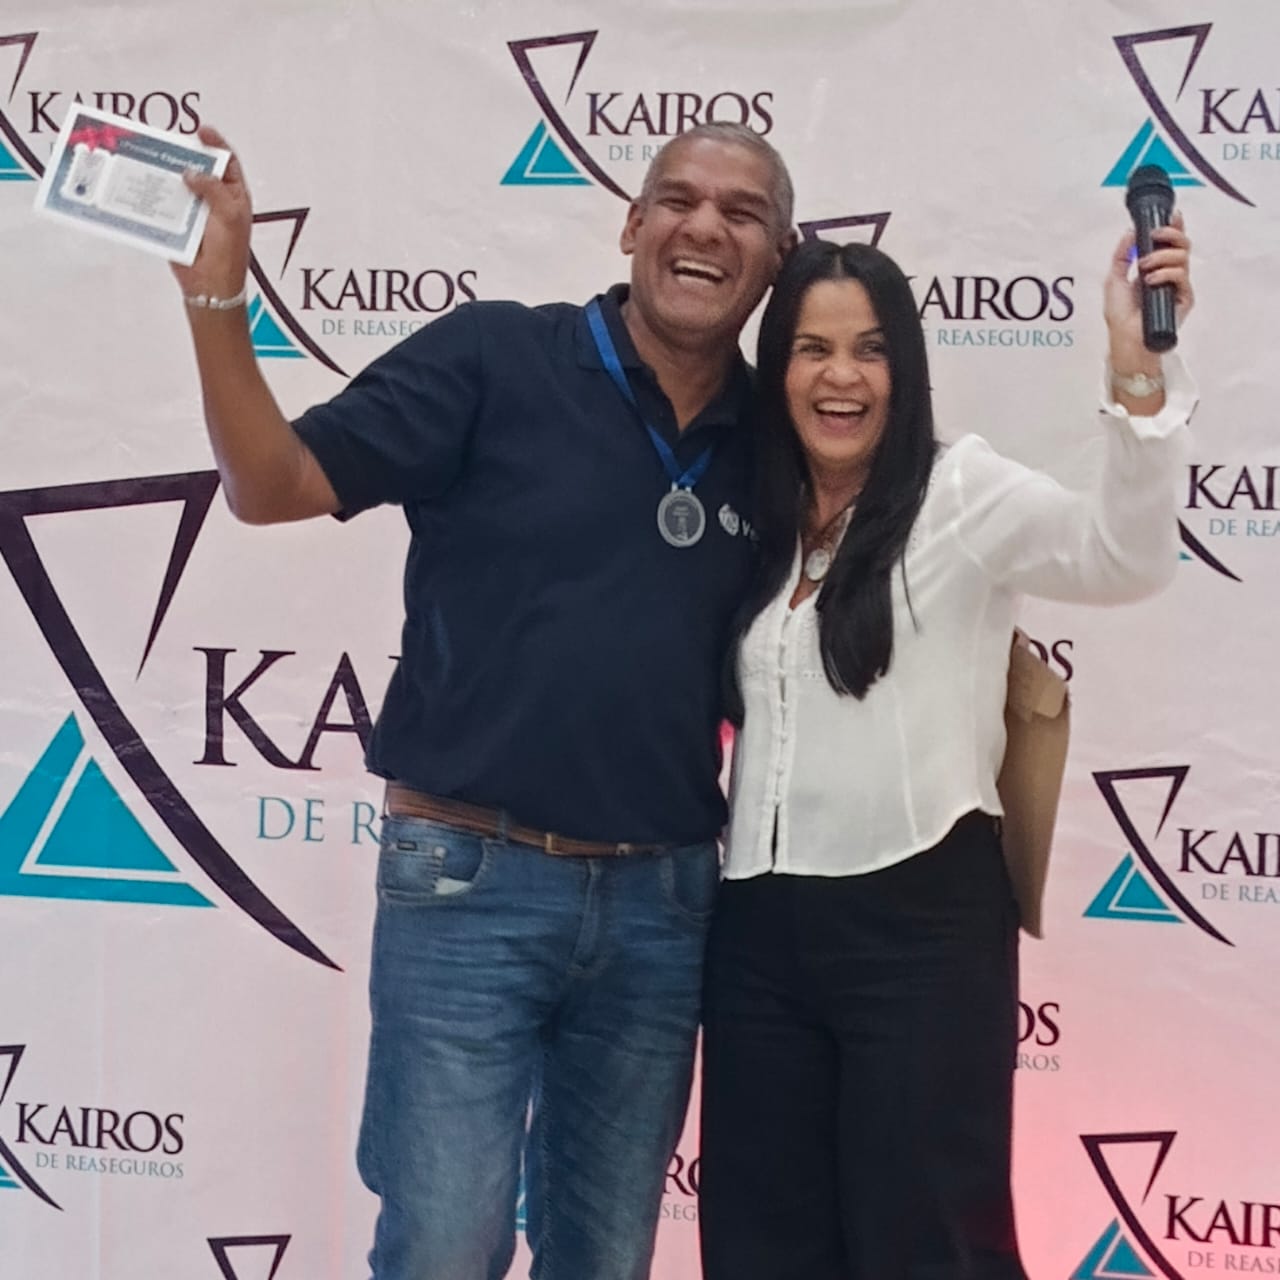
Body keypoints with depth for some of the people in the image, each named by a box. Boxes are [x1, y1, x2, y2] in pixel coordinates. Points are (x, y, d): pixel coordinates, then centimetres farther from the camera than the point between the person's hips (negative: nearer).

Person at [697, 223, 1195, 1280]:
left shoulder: (961, 492, -5)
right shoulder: (756, 527, 11)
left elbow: (1125, 556, -24)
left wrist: (1138, 369, -36)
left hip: (919, 921, -5)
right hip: (761, 929, 6)